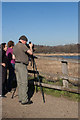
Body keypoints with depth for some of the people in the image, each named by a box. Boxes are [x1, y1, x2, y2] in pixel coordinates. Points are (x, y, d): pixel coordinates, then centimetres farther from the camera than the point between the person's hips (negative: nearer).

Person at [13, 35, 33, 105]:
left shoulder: (15, 47, 16)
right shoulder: (22, 45, -11)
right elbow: (31, 53, -13)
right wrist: (30, 47, 6)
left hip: (16, 65, 9)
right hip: (22, 65, -9)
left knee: (19, 82, 11)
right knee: (24, 83, -7)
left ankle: (20, 98, 16)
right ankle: (24, 100, -5)